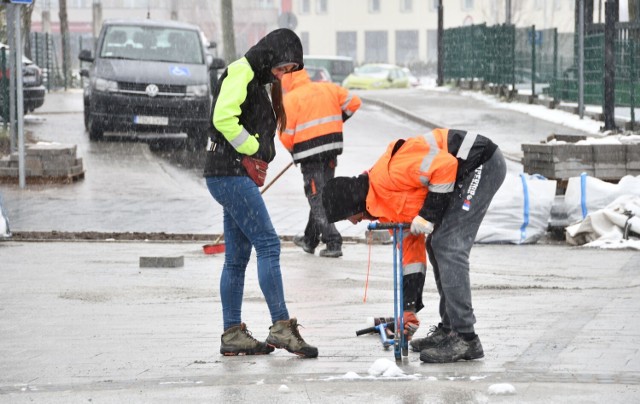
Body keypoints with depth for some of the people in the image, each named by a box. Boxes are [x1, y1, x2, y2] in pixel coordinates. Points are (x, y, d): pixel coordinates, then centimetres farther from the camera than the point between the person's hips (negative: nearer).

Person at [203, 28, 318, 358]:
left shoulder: (258, 81, 22)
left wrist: (259, 159, 8)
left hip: (238, 177, 10)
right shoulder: (241, 72, -9)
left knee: (237, 257, 9)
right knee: (268, 244, -13)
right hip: (230, 173, -10)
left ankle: (232, 335, 11)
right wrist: (254, 149, -13)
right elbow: (224, 118, -22)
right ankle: (281, 327, -14)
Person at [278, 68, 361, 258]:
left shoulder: (289, 99, -8)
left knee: (317, 197, -1)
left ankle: (333, 242, -10)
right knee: (321, 194, 17)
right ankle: (310, 240, 29)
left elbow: (285, 134, -9)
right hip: (332, 149, 6)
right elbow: (354, 102, 9)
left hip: (309, 153, -6)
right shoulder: (328, 88, 6)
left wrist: (293, 151, 11)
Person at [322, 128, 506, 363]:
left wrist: (429, 214, -15)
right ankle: (449, 329, 23)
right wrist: (408, 308, 20)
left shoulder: (387, 176, -18)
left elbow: (445, 166, -24)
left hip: (482, 165, -10)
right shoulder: (385, 204, 12)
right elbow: (409, 252, 19)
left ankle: (465, 339, -10)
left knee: (448, 247, -12)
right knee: (437, 247, 15)